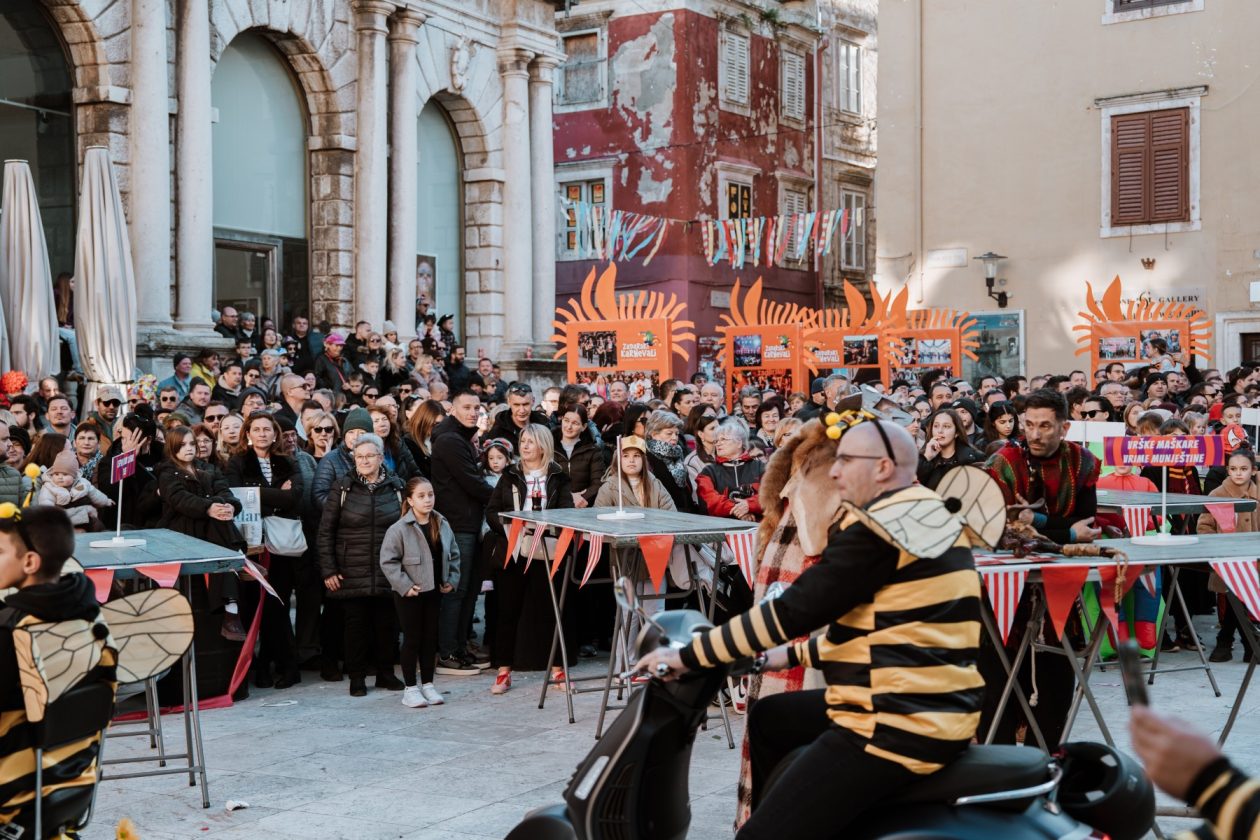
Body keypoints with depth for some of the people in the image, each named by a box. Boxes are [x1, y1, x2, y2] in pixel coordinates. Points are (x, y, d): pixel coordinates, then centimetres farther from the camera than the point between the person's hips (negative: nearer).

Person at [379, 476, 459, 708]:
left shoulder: (442, 525, 3)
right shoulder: (399, 529, -14)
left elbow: (453, 554, 14)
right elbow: (388, 561, -13)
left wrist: (452, 579, 4)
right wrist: (404, 585, -16)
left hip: (434, 591, 5)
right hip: (410, 594, -5)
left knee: (430, 638, 12)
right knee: (412, 639, 1)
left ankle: (427, 684, 23)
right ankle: (410, 689, 11)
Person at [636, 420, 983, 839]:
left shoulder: (878, 526, -14)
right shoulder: (926, 514, 15)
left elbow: (793, 609, -15)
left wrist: (689, 655, -8)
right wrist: (793, 655, 25)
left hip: (899, 727, -11)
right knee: (768, 717, 27)